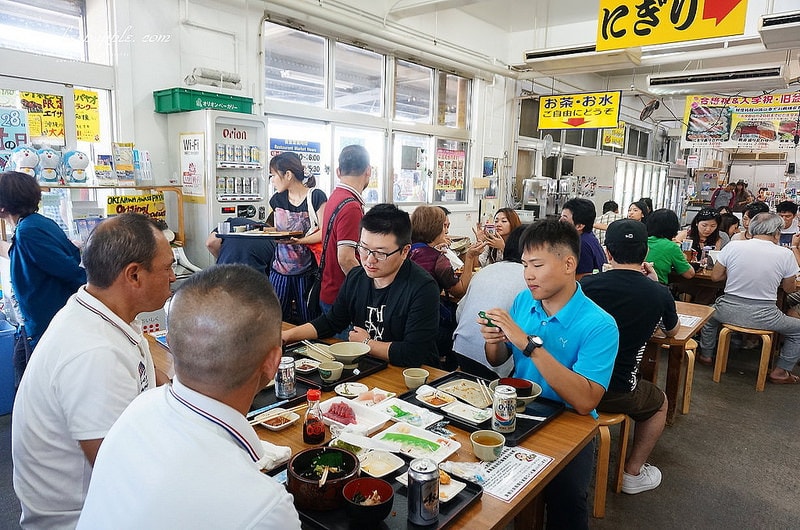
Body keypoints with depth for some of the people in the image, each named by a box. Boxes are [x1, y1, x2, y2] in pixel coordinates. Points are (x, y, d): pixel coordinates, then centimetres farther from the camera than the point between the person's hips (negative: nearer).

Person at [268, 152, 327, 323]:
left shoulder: (316, 196, -8)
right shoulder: (277, 199, 10)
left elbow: (324, 232, -13)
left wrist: (299, 240, -24)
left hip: (307, 272, -5)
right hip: (280, 270, 5)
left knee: (308, 322, 3)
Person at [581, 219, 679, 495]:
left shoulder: (587, 284, -4)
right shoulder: (658, 293, -6)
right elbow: (673, 331, 18)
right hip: (615, 393, -2)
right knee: (659, 402, 31)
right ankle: (633, 473, 33)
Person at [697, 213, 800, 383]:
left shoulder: (733, 246, -6)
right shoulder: (786, 254, -6)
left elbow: (715, 276, 2)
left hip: (729, 311, 2)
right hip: (763, 316, -1)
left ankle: (706, 355, 40)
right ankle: (779, 371, 26)